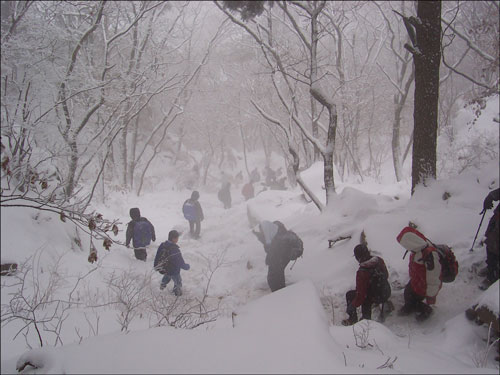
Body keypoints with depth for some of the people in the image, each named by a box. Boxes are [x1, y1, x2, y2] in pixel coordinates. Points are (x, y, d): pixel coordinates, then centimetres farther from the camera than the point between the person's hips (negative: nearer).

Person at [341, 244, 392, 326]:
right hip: (387, 293, 6)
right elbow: (386, 275, 10)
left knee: (349, 295, 11)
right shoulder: (380, 261, -11)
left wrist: (352, 306, -7)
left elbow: (361, 294, -22)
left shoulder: (362, 272, -28)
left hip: (375, 298, -6)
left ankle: (352, 319, 21)